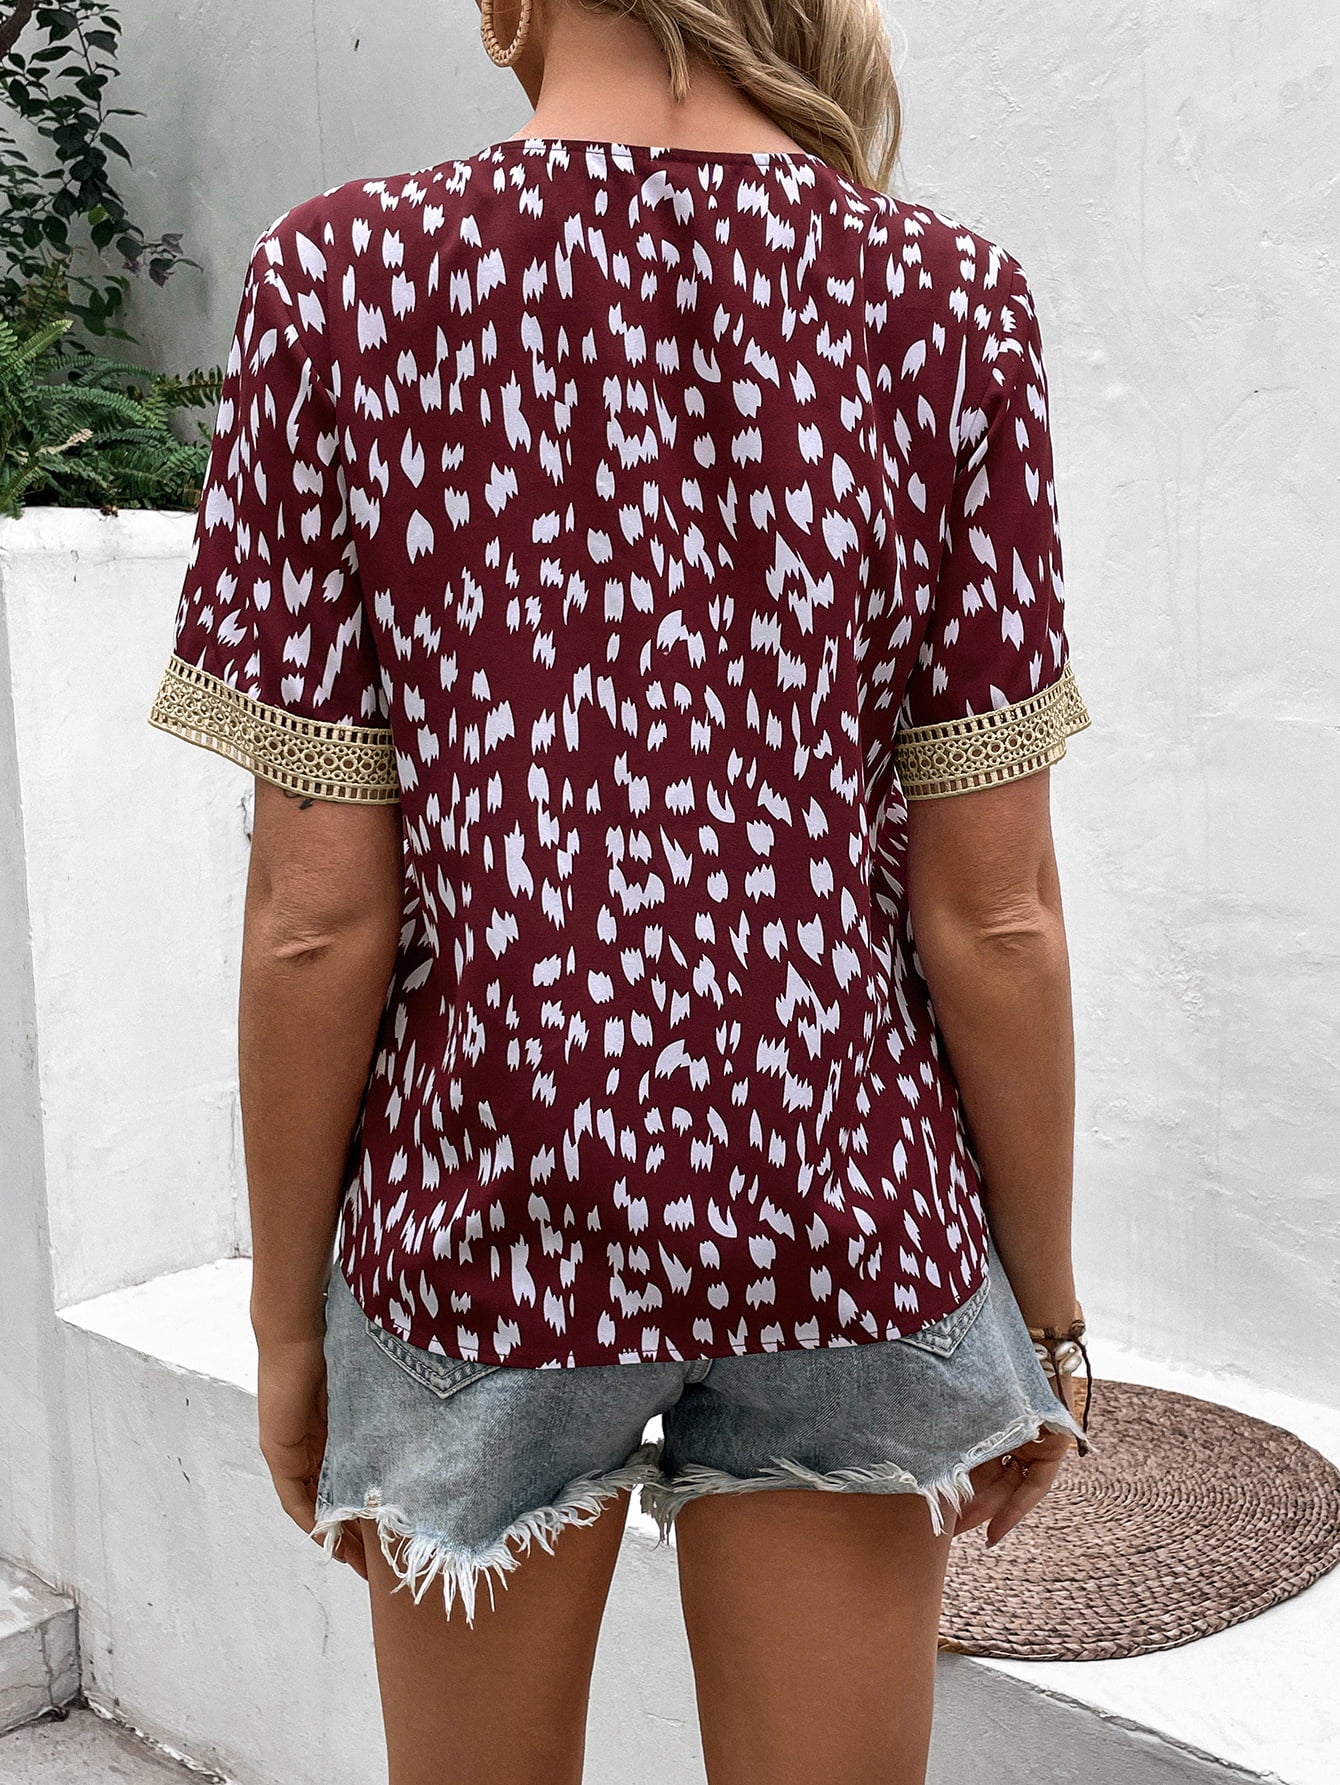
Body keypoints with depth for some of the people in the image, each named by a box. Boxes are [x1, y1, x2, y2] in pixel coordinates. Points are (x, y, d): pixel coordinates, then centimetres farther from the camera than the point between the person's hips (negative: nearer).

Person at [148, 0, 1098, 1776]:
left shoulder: (340, 277, -8)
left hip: (481, 1207, 0)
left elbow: (323, 909, -9)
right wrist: (1045, 1306, 7)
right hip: (841, 1194, 1)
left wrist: (288, 1314, 4)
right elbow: (992, 909, -6)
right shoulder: (949, 300, -6)